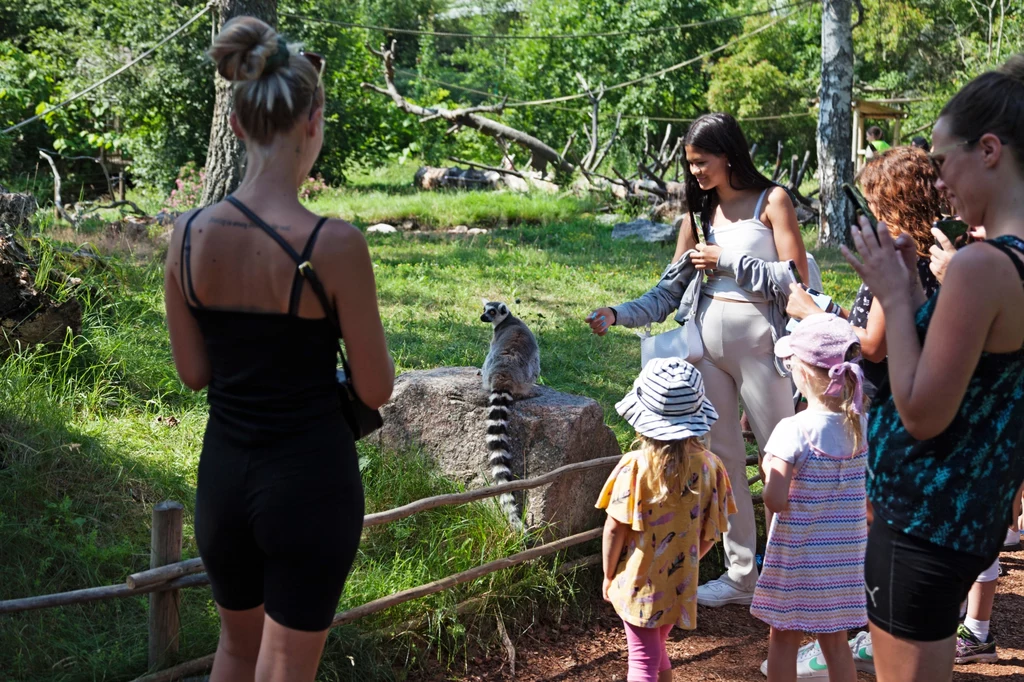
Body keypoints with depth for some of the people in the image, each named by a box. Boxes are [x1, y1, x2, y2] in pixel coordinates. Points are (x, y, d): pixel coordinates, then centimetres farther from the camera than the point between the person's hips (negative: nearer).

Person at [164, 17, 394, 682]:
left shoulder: (190, 234, -6)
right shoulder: (335, 245, -20)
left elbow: (193, 372, 3)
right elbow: (376, 389, -12)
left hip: (223, 473, 5)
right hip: (311, 478, -4)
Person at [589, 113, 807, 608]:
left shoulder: (771, 200, -2)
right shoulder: (699, 212, 13)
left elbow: (796, 278, -9)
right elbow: (669, 291, 11)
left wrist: (728, 260, -11)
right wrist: (616, 315, -2)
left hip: (757, 338, -5)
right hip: (706, 339, 5)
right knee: (723, 457, 8)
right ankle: (741, 575, 17)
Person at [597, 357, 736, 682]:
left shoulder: (634, 466, -19)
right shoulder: (709, 466, -10)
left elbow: (615, 528, -14)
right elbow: (712, 530, -1)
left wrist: (608, 575, 1)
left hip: (637, 581, -3)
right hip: (680, 582, 3)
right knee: (657, 648, 26)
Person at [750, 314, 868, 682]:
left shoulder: (793, 430, -21)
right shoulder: (862, 426, -5)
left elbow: (775, 501, -25)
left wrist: (769, 468, -7)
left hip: (797, 555, -5)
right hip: (845, 555, 5)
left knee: (783, 639, 13)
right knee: (835, 642, 19)